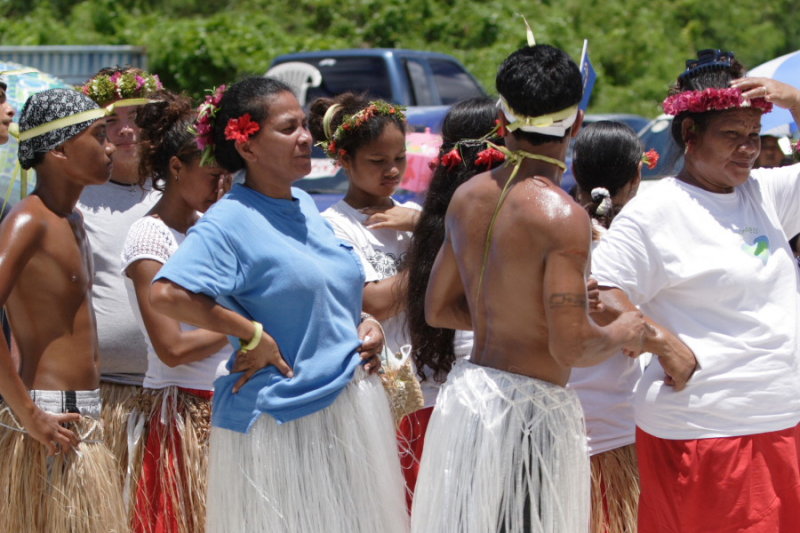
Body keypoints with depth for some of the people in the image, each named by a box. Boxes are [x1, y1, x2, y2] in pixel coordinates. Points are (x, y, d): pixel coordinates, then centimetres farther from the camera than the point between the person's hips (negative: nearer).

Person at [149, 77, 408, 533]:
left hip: (352, 410, 8)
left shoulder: (306, 207, 12)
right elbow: (167, 293, -27)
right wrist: (252, 336, -20)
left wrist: (366, 324, 5)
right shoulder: (230, 222, -13)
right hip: (283, 422, -8)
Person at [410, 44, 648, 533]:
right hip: (530, 408, -7)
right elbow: (571, 345, -20)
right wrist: (624, 334, 0)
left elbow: (438, 309, 16)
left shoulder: (467, 196, 6)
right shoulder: (562, 215, -17)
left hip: (465, 395, 7)